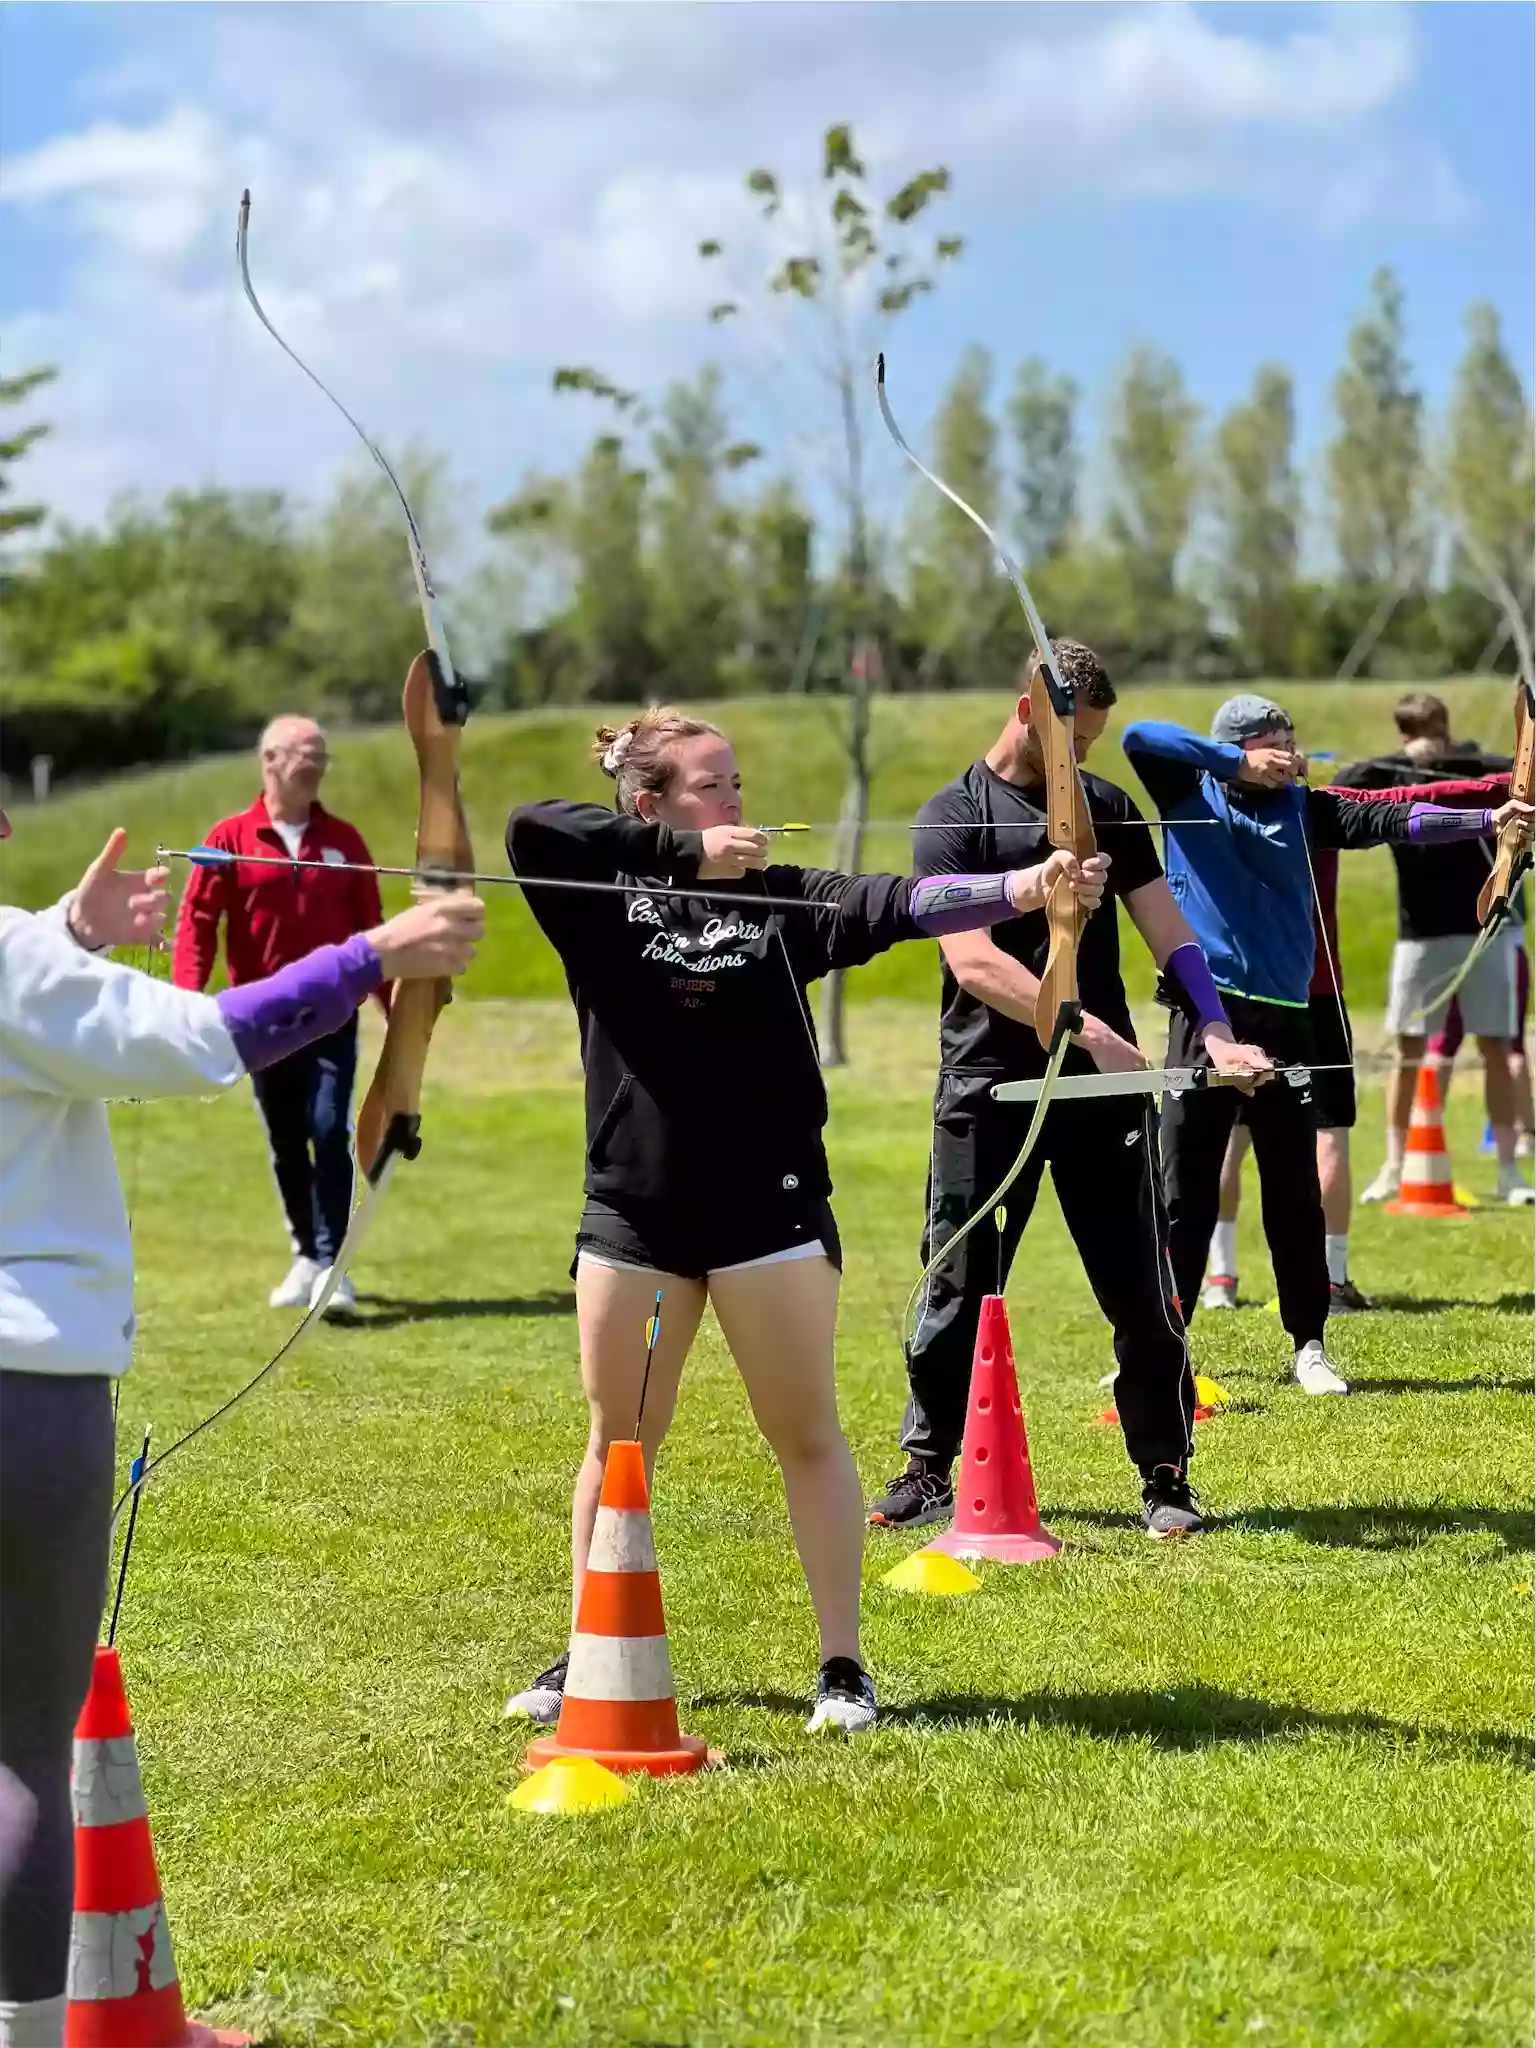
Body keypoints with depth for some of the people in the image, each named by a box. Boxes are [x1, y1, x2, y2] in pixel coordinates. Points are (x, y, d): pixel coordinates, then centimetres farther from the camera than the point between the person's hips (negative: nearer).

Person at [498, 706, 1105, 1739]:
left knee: (808, 1435, 4)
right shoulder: (601, 899, 0)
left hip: (769, 1205, 0)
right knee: (617, 1440, 12)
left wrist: (1028, 886, -27)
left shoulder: (777, 897, 2)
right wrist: (690, 854, -19)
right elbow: (531, 824, -18)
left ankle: (844, 1664, 11)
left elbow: (897, 906, -11)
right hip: (633, 1208, 0)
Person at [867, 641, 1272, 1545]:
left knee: (1141, 1288, 1)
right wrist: (1090, 1031, -23)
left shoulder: (1108, 807, 10)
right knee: (960, 1286, 4)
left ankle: (1166, 1476, 11)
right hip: (988, 1087, -2)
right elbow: (975, 963, -14)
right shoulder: (952, 818, -3)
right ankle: (928, 1469, 17)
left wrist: (1218, 1032, -12)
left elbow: (1167, 928, 5)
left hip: (1105, 1083, 3)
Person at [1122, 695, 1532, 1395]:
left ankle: (1309, 1346, 15)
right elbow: (1138, 735, -12)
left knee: (1294, 1192, 6)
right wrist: (1238, 764, -14)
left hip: (1284, 1018, 2)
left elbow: (1390, 820, -1)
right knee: (1184, 1189, 1)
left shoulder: (1302, 805, 8)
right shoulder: (1190, 794, 3)